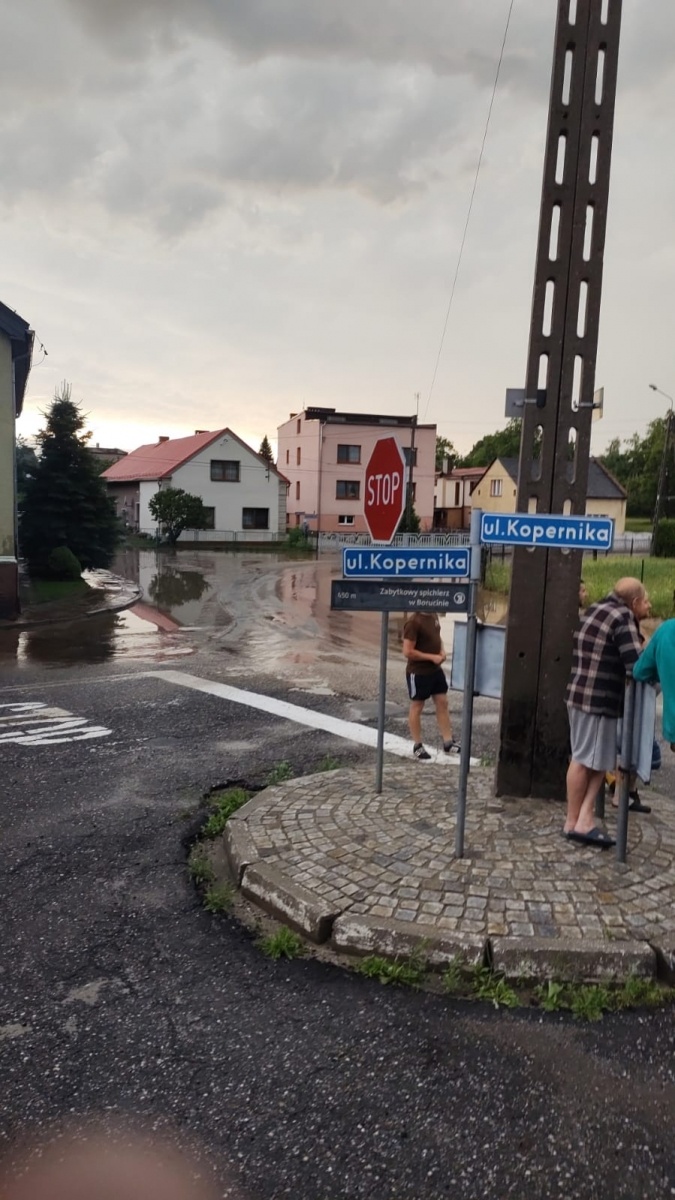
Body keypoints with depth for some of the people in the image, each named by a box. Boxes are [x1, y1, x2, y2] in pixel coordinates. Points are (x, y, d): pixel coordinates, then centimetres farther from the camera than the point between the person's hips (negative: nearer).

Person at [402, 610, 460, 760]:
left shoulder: (434, 615, 3)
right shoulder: (414, 622, -22)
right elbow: (407, 652, -23)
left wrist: (442, 651, 0)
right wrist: (432, 657, -21)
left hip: (436, 669, 8)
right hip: (418, 672, -8)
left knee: (442, 702, 11)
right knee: (417, 707, 6)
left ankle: (448, 742, 21)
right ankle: (417, 746, 18)